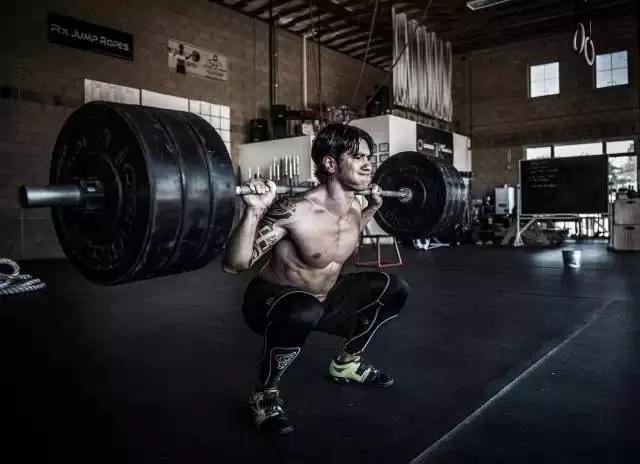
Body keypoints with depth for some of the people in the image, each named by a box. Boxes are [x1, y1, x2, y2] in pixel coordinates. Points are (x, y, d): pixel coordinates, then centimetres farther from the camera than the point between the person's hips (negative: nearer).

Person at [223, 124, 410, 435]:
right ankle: (264, 395, -13)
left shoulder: (355, 205, -6)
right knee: (304, 312, -42)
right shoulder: (296, 211, -31)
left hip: (324, 297, 8)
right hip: (271, 300, -8)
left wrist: (374, 206, 14)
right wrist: (254, 212, -44)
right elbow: (234, 265, -32)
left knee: (394, 289, 5)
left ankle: (346, 363, 22)